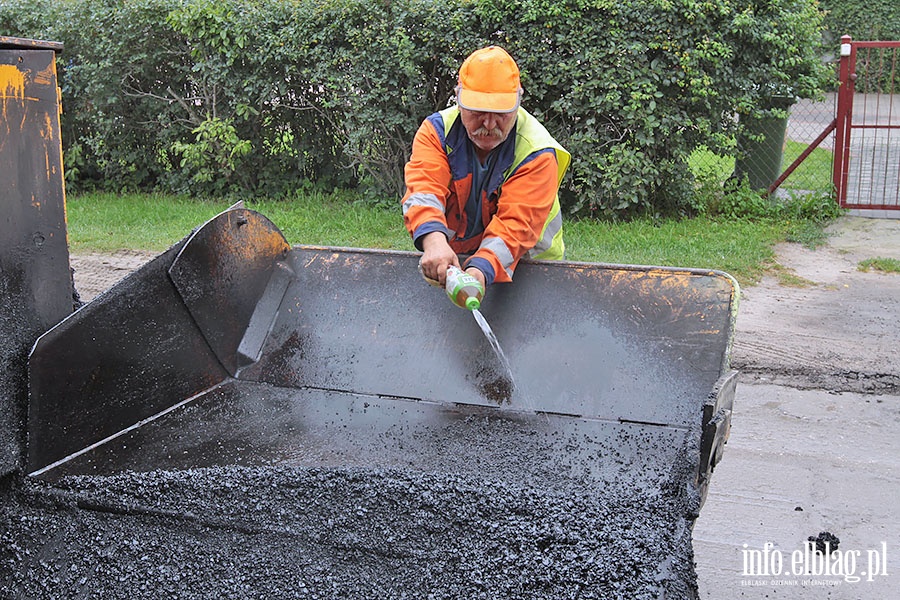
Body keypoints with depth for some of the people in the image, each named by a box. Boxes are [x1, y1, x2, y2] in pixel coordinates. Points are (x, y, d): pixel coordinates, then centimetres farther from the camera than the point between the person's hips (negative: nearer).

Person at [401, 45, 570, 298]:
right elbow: (424, 189, -25)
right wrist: (434, 240, -46)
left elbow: (516, 224, -26)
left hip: (522, 267, -1)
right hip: (450, 260, 1)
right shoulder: (437, 130, -9)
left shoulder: (537, 153, -16)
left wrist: (481, 269, -45)